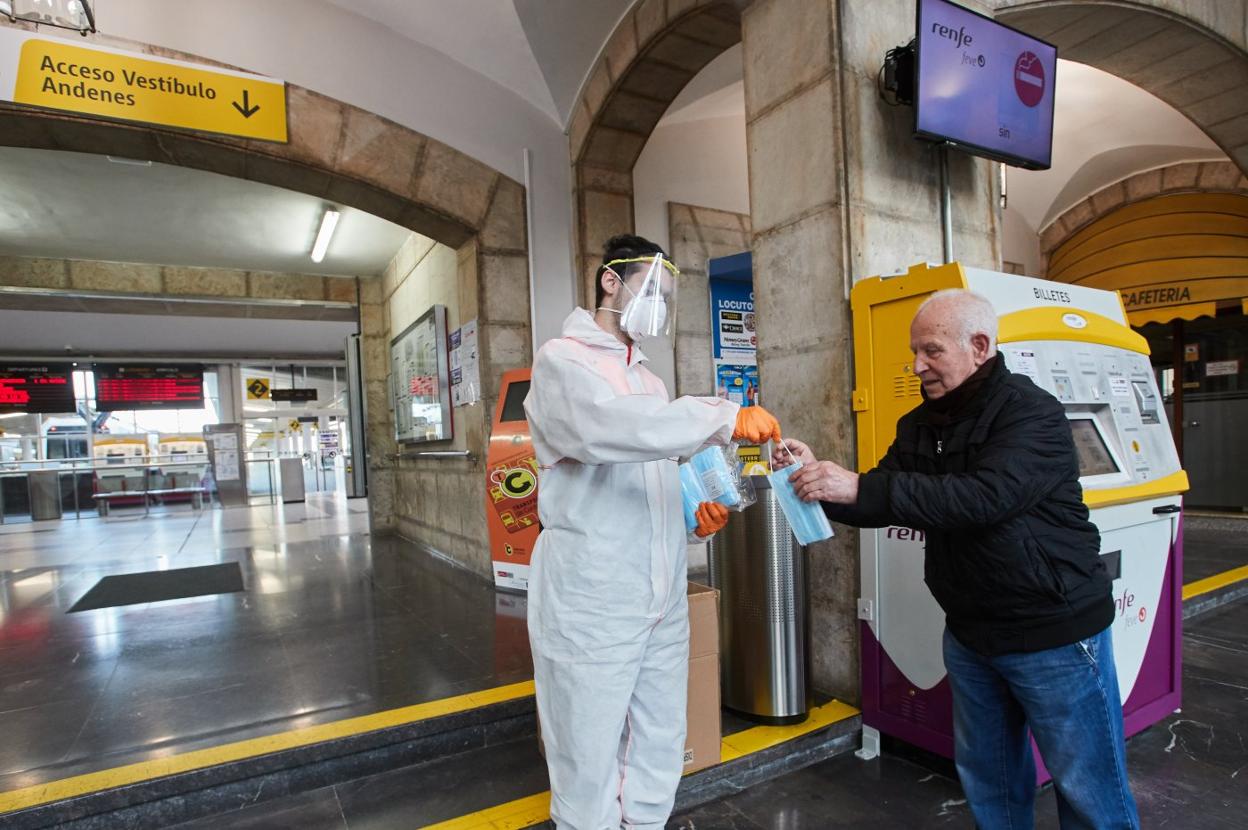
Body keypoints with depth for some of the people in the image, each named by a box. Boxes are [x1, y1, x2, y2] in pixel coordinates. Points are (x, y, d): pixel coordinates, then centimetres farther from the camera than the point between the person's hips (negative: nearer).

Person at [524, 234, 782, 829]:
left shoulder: (648, 379, 17)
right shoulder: (562, 361, -7)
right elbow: (612, 429, -30)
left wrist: (696, 514, 4)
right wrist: (724, 418, -29)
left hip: (662, 602, 7)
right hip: (591, 607, -7)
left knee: (659, 761, 17)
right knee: (590, 771, 7)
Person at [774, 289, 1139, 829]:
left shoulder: (1032, 413, -17)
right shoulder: (919, 425, 4)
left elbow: (984, 496, -33)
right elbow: (881, 505, 4)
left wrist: (859, 487, -37)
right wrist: (822, 483, -15)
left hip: (1055, 632, -6)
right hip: (969, 633, 6)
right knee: (987, 776, 21)